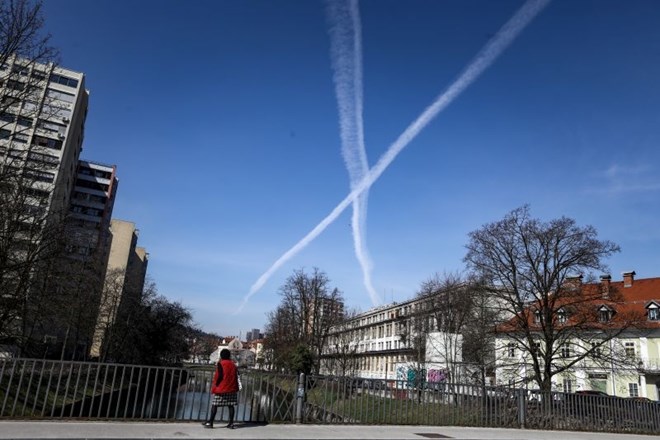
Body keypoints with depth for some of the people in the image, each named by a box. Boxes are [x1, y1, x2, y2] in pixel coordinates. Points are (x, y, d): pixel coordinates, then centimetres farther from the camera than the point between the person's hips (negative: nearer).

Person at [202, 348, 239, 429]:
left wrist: (214, 386, -4)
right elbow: (236, 377, 11)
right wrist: (236, 388, 15)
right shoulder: (233, 365, 10)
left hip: (221, 389, -5)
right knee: (231, 406, 5)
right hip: (231, 389, 5)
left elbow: (218, 376, -13)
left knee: (214, 405, 4)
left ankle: (210, 422, 6)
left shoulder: (220, 364, -6)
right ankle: (231, 423, 3)